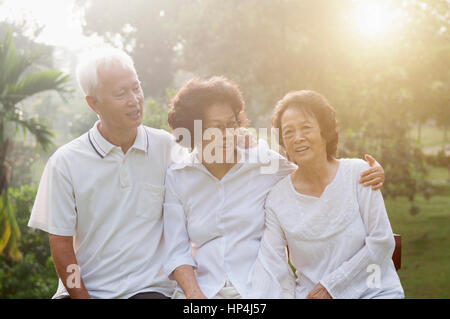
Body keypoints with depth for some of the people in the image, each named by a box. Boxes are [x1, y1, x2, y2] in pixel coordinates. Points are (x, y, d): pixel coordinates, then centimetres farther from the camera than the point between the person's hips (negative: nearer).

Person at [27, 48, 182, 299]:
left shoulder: (167, 147, 2)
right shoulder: (65, 162, -1)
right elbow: (61, 243, 2)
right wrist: (82, 297, -7)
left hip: (149, 287, 0)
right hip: (85, 288, 0)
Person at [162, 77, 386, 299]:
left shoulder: (266, 162, 2)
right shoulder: (177, 177, 5)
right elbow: (177, 252, 5)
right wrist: (194, 293, -11)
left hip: (262, 289, -1)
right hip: (204, 288, 1)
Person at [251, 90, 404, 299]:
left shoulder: (358, 173, -6)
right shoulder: (277, 197, -2)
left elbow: (382, 242, -7)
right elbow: (269, 266, -6)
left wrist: (331, 284, -9)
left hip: (373, 290, 0)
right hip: (310, 294, 1)